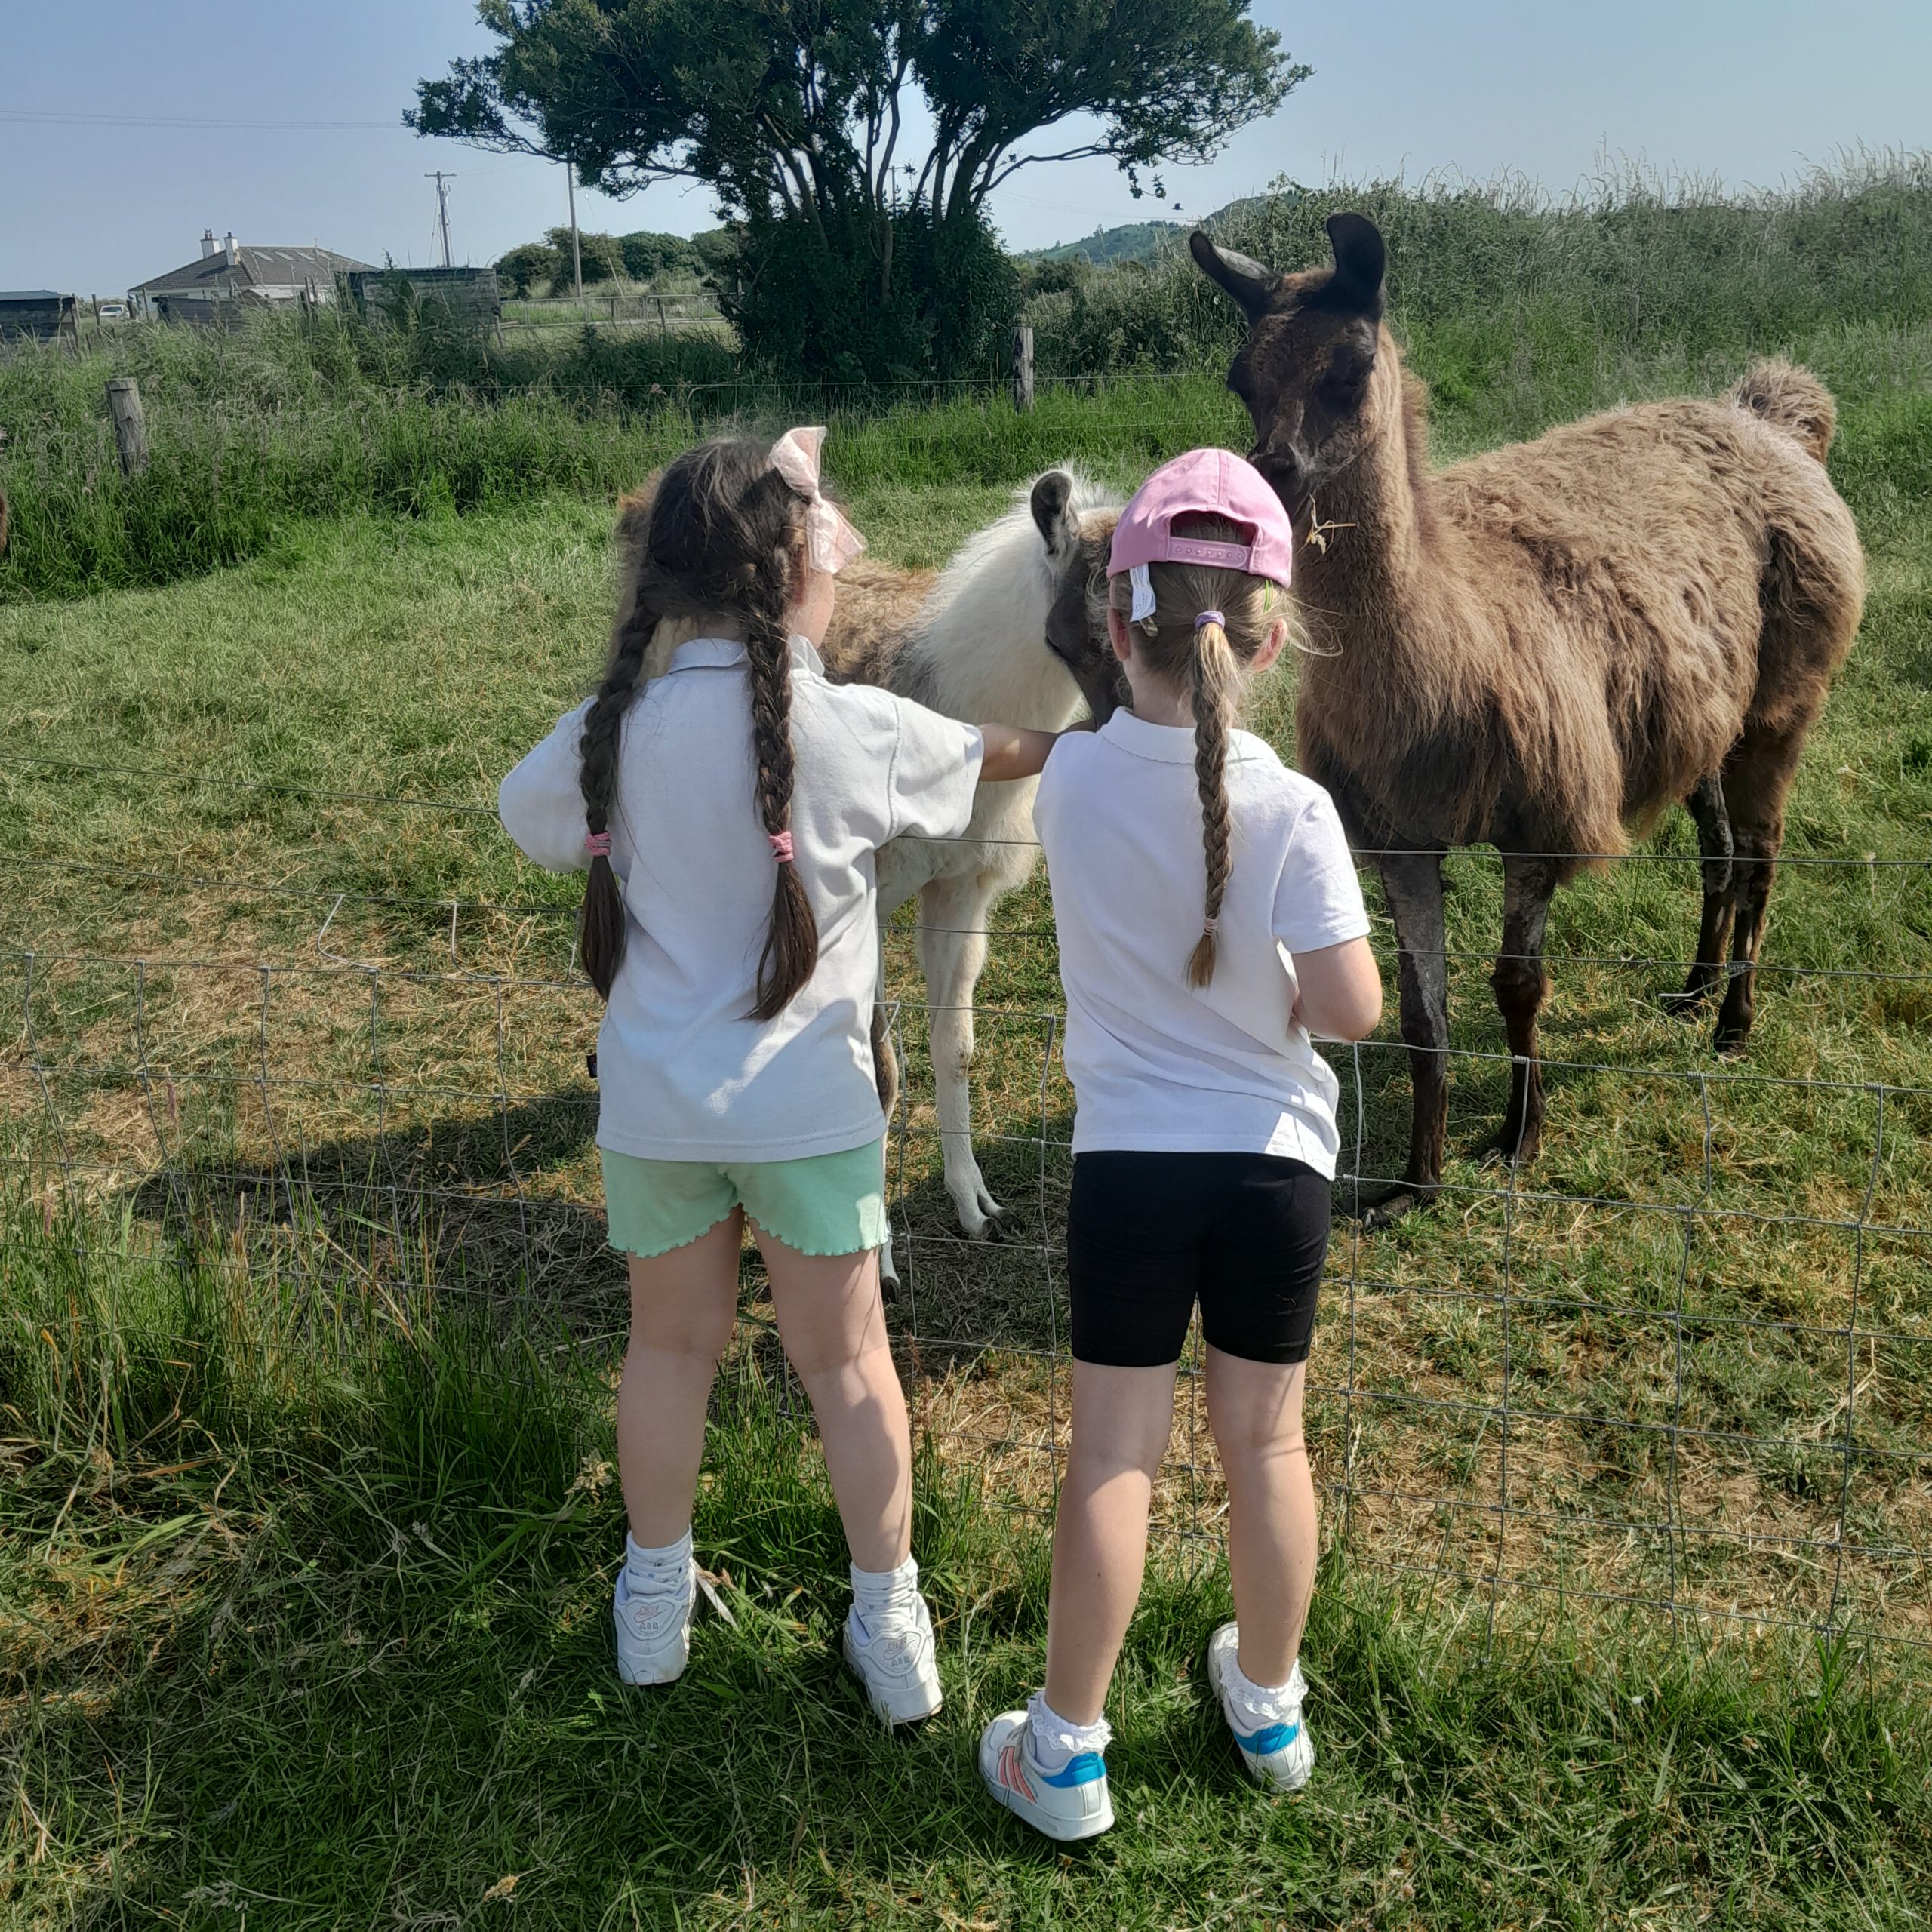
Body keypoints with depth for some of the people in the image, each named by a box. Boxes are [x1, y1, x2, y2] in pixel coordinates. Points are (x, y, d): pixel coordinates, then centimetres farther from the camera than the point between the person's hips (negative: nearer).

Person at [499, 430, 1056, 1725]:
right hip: (806, 1102, -2)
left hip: (655, 1102, 3)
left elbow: (526, 813, 13)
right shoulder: (854, 730, -15)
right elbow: (1004, 755, 3)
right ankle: (891, 1626, 24)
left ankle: (656, 1612, 34)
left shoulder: (617, 725, -7)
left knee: (672, 1346, 19)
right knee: (846, 1359, 12)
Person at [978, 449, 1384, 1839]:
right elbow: (1351, 1007, -18)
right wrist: (1303, 993, 1)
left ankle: (1069, 1751, 19)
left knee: (1114, 1455, 8)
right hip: (1275, 1163, 0)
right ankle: (1268, 1703, 37)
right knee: (1266, 1439, 16)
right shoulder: (1293, 810, -15)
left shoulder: (1071, 779, -7)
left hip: (1129, 1162, 1)